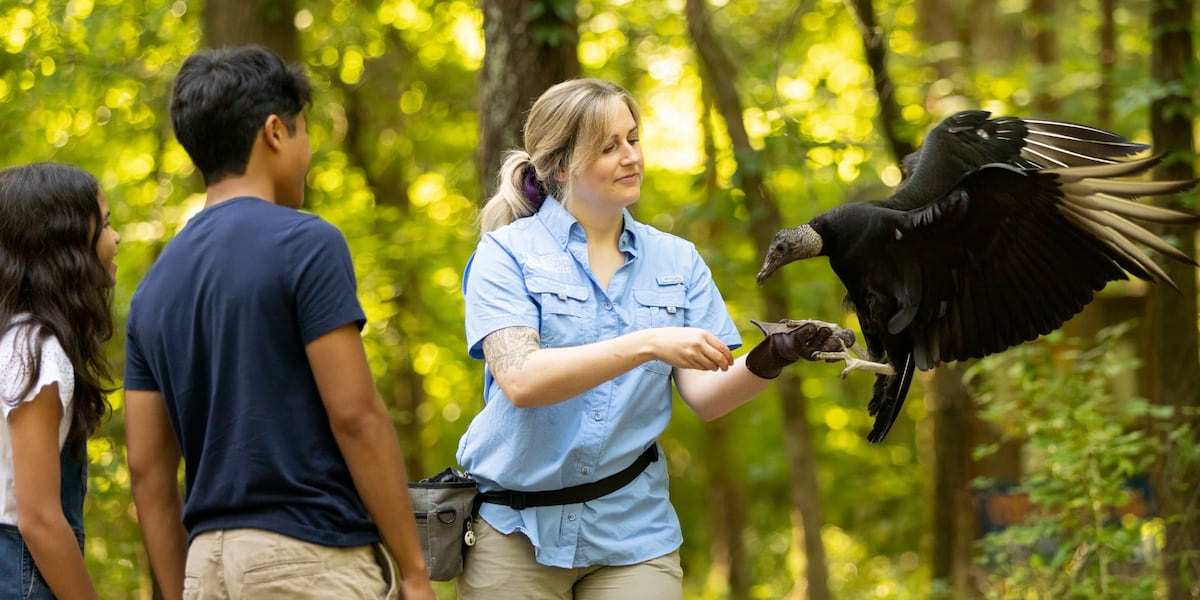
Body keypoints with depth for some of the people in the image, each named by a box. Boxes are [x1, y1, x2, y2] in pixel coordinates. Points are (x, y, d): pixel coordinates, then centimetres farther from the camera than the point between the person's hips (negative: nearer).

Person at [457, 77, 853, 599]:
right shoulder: (507, 253, -3)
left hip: (632, 531, 2)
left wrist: (766, 361, -21)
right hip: (515, 531, -2)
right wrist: (648, 345, -28)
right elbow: (520, 380, -19)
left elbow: (705, 396, -1)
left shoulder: (677, 261, 8)